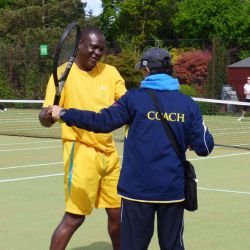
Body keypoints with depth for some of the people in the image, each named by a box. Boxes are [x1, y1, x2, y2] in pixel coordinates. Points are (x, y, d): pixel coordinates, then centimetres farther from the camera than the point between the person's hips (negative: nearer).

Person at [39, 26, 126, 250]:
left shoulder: (110, 72, 7)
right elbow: (46, 118, -11)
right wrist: (47, 116, -34)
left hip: (109, 152, 5)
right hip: (81, 152, -5)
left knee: (116, 213, 11)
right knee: (74, 217, -8)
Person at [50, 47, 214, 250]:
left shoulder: (134, 98, -6)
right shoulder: (188, 104, 1)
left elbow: (101, 122, -11)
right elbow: (204, 147, 0)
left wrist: (63, 114, 0)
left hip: (138, 189, -2)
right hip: (173, 189, 2)